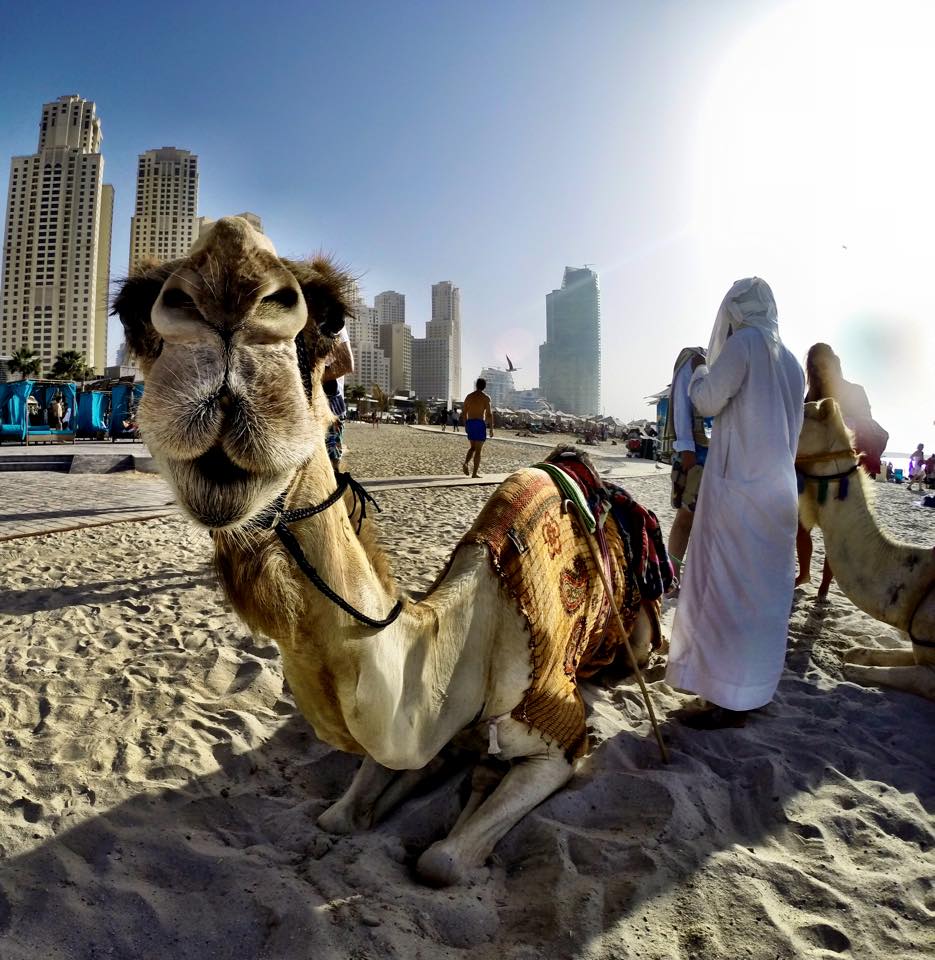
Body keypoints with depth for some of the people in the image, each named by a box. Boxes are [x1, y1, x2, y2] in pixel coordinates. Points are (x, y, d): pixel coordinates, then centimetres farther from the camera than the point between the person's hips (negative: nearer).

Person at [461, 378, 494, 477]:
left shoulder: (469, 396, 9)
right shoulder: (486, 397, -6)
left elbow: (465, 412, 11)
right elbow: (489, 414, -12)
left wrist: (466, 425, 21)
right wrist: (491, 428, -6)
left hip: (470, 422, 5)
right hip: (480, 423, -5)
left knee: (473, 447, 19)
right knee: (478, 449, 1)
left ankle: (465, 463, -5)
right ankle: (475, 472, 0)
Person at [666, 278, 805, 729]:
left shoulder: (744, 342, -8)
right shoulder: (791, 361, 15)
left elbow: (707, 401, -8)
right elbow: (791, 432, 20)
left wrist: (700, 374, 9)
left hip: (738, 488, -8)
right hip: (779, 491, 8)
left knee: (726, 588, -3)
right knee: (763, 590, 14)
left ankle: (729, 702, 3)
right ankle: (752, 689, 25)